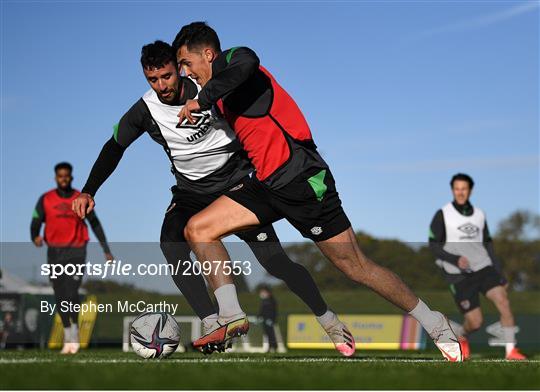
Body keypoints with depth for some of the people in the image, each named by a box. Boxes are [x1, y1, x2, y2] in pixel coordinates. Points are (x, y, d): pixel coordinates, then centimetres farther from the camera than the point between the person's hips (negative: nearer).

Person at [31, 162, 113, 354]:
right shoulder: (45, 200, 3)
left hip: (76, 252, -2)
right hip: (55, 252, 2)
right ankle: (68, 337, 16)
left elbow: (95, 224, 13)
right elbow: (35, 224, 0)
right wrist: (35, 237, -23)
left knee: (71, 293, -16)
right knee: (60, 297, 4)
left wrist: (106, 250, 12)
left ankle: (75, 328, 7)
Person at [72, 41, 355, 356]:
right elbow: (114, 147, -1)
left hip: (236, 181, -3)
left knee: (274, 260, -10)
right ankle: (213, 324, -27)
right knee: (171, 243, -27)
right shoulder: (146, 111, -8)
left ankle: (329, 321, 8)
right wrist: (89, 191, -10)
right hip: (192, 191, 3)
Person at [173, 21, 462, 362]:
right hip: (268, 184, 9)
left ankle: (437, 327, 10)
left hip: (301, 179, -9)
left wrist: (202, 100, -26)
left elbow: (246, 64, -32)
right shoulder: (223, 90, 20)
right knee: (198, 230, -1)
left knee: (356, 267, -4)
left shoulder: (233, 59, -6)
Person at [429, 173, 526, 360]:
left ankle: (511, 351, -13)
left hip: (483, 268, 4)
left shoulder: (479, 215, 9)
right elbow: (434, 246, -5)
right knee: (475, 322, -7)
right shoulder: (442, 215, -3)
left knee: (503, 301, -19)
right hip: (459, 275, -4)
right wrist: (456, 260, -21)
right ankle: (459, 336, 28)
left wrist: (500, 275, 9)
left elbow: (488, 246, 15)